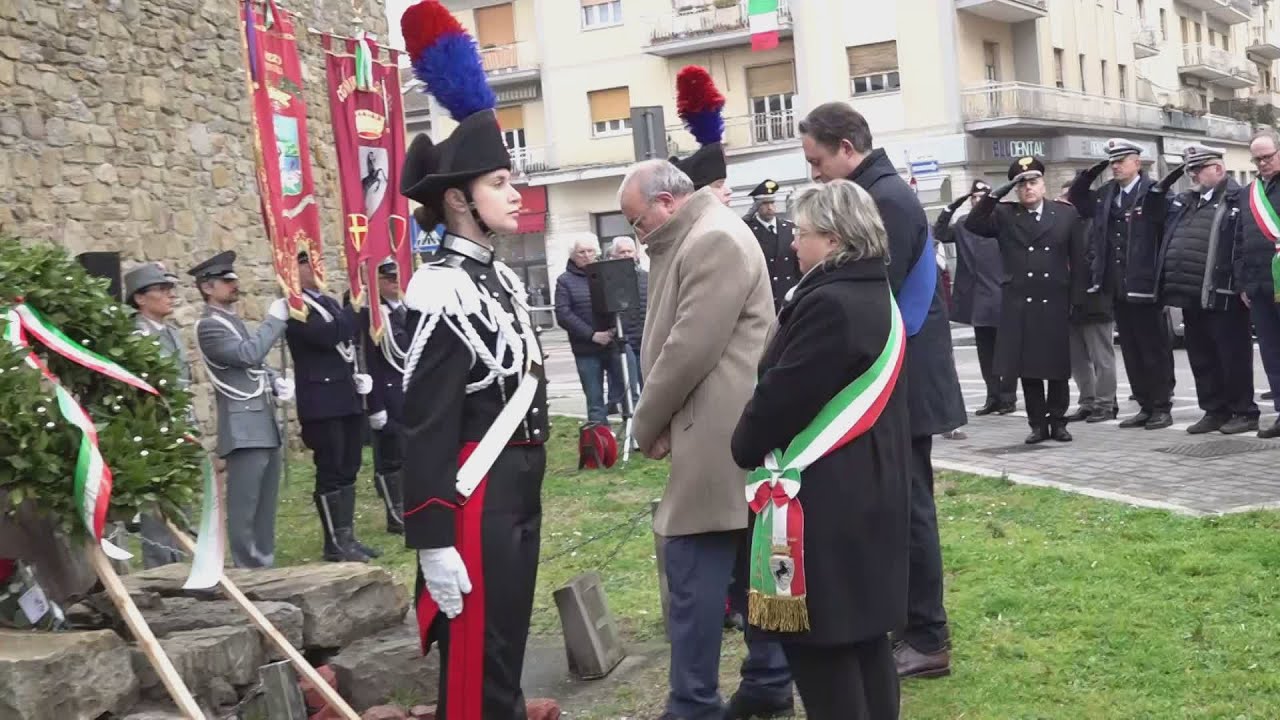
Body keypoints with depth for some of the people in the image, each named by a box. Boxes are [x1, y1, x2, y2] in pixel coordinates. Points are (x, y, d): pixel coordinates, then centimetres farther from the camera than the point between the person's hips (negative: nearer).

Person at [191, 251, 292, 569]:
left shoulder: (233, 322, 18)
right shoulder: (209, 326, -10)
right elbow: (249, 353, -23)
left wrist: (277, 382, 5)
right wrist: (275, 318, -12)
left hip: (263, 425, 9)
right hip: (244, 429, -9)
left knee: (265, 505, 13)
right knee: (244, 507, -7)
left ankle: (264, 565, 21)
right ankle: (248, 570, -3)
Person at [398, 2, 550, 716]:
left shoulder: (504, 279, 11)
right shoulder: (442, 291, -16)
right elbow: (426, 425, -19)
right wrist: (434, 540, -22)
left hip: (520, 489, 9)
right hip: (477, 497, -9)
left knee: (507, 646, 18)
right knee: (476, 661, -2)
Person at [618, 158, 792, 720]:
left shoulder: (714, 240, -15)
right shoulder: (694, 241, 17)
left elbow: (691, 348, -21)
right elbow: (674, 339, 17)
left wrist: (646, 424, -9)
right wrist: (659, 419, 4)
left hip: (720, 434, -10)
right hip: (724, 430, 10)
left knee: (693, 570, -7)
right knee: (751, 563, 15)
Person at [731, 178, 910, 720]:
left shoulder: (828, 304, -21)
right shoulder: (877, 296, 11)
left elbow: (782, 395, -19)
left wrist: (744, 448, -1)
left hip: (824, 497, -10)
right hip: (869, 489, 10)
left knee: (817, 637, -1)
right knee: (862, 627, 17)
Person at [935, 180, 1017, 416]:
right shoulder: (963, 226, 10)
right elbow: (939, 233, -2)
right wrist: (952, 207, -10)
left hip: (1002, 299, -4)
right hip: (979, 300, 4)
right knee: (986, 353, 9)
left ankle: (1008, 397, 7)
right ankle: (993, 397, 16)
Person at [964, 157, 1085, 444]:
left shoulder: (1067, 215, 7)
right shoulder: (1004, 215, 6)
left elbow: (1079, 259, 6)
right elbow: (972, 225, -9)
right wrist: (998, 193, -13)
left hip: (1056, 304, 0)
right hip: (1019, 305, 0)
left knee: (1058, 368, 4)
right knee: (1028, 369, 3)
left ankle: (1058, 422, 16)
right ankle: (1038, 424, 12)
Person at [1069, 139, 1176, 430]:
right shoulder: (1105, 194, 12)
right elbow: (1076, 198, 25)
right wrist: (1092, 172, 9)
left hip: (1145, 287, -7)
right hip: (1117, 288, 7)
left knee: (1155, 349, 2)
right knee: (1131, 351, 11)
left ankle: (1162, 407, 10)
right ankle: (1145, 406, 19)